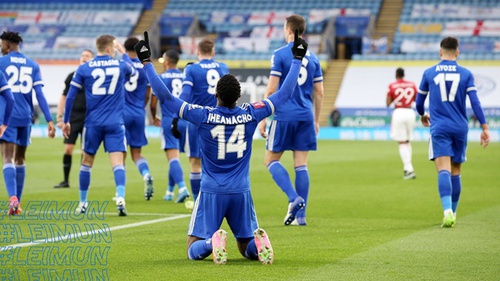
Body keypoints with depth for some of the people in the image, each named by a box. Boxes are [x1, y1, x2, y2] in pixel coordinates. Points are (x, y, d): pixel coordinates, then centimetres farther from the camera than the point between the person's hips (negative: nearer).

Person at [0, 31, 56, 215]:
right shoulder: (32, 65, 11)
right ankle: (17, 203, 19)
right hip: (25, 117, 4)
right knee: (20, 159, 16)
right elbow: (39, 94, 2)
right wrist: (49, 120, -1)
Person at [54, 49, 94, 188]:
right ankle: (66, 180, 4)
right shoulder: (72, 76, 6)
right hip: (73, 117, 1)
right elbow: (64, 97, 10)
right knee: (68, 148, -4)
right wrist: (59, 117, 4)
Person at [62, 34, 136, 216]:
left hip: (93, 123, 1)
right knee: (117, 162, -7)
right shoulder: (120, 65, 2)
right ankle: (120, 198, -28)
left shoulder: (84, 69, 1)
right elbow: (133, 71, 27)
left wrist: (65, 121, 11)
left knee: (87, 162, 14)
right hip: (115, 123, -1)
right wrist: (123, 52, 39)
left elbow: (70, 96, 2)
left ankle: (83, 203, 22)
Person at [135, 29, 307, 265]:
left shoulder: (203, 116, -10)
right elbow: (284, 94, 7)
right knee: (247, 249, 14)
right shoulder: (250, 114, -4)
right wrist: (297, 59, 16)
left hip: (211, 192, -2)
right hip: (241, 192, 2)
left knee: (194, 250, 5)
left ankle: (212, 242, -30)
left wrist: (146, 62, 0)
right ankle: (257, 241, -22)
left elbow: (165, 97, -7)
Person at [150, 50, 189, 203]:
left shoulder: (160, 78, -2)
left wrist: (154, 117, 20)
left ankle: (182, 187, -27)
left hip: (168, 121, -4)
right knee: (173, 156, 16)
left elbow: (153, 103, 1)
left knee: (173, 156, -8)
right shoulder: (185, 77, 6)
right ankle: (169, 191, 25)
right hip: (184, 120, 4)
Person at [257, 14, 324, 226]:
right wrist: (316, 121, 21)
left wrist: (263, 118, -4)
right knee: (301, 165, 6)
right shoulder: (312, 57, 10)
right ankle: (300, 214, 3)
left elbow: (271, 90, -9)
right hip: (306, 117, 5)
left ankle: (294, 198, -14)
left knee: (271, 160, 6)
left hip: (284, 116, -5)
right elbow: (319, 92, 12)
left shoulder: (280, 54, -6)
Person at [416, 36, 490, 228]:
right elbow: (475, 102, -4)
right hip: (460, 129, 2)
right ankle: (452, 213, 23)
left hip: (439, 128, -2)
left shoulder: (429, 73, 4)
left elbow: (419, 101, 13)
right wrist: (484, 128, -2)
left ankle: (447, 210, -33)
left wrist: (422, 115, 34)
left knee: (443, 170, -13)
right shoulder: (466, 74, 3)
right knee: (455, 172, 14)